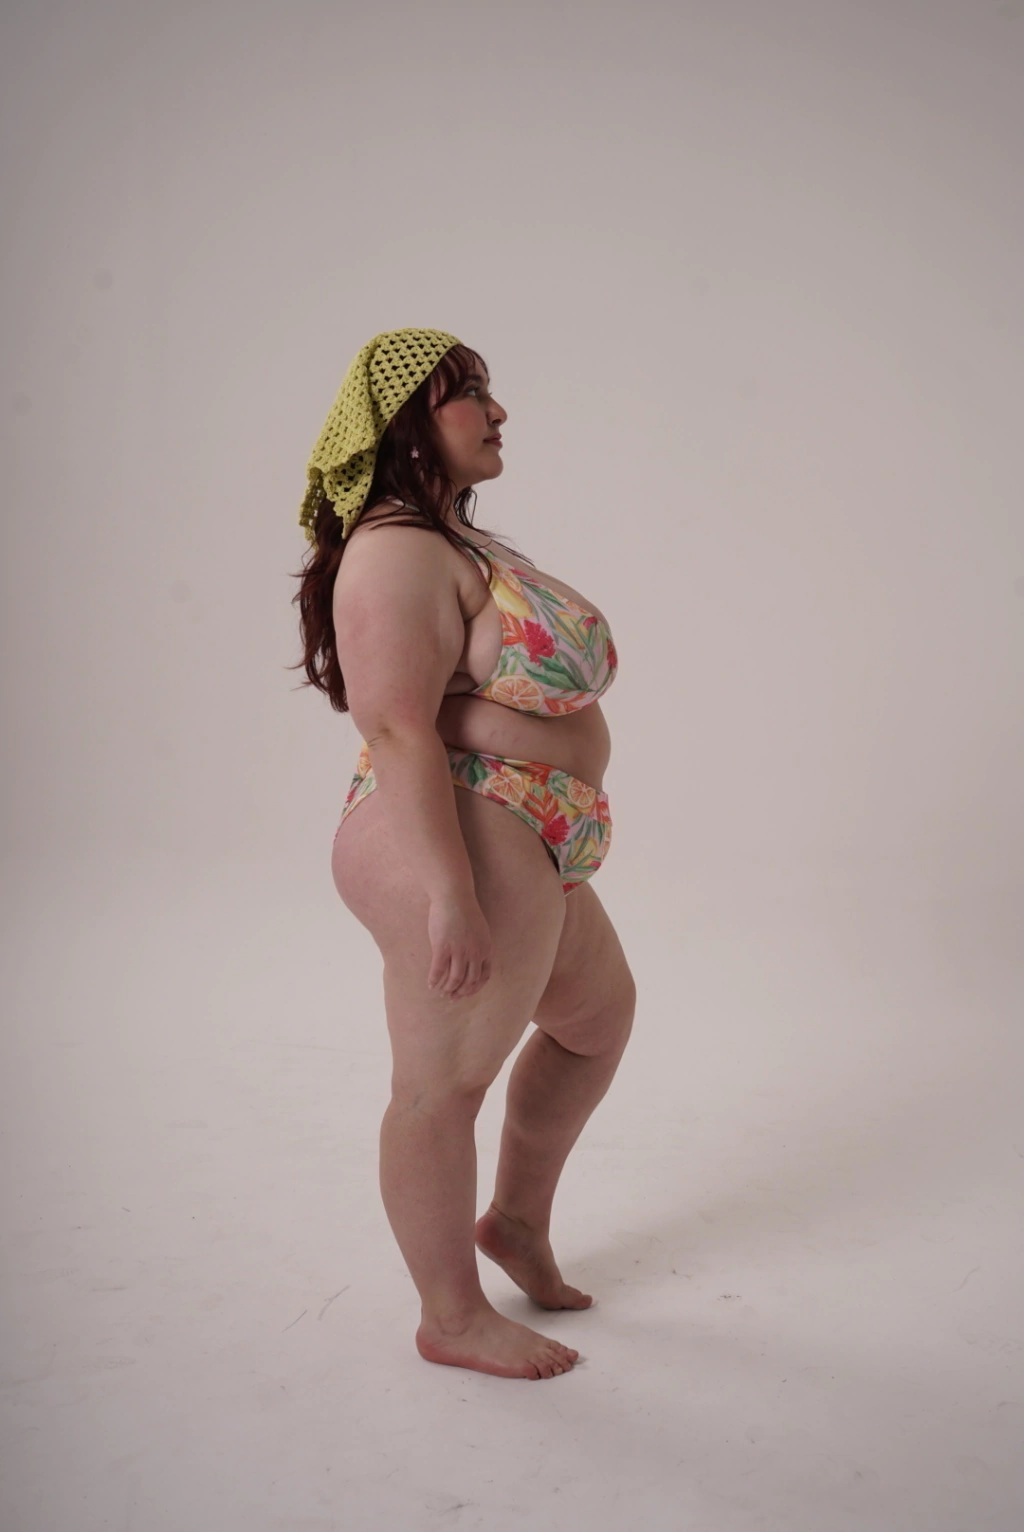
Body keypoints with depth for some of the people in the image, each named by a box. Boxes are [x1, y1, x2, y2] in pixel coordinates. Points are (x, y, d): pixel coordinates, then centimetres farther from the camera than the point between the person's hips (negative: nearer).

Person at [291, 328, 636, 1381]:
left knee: (599, 1016, 25)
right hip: (466, 852, -11)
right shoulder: (399, 552, -16)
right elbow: (398, 728, -24)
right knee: (445, 1079, 4)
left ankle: (517, 1218, 41)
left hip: (536, 857, 11)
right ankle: (452, 1317, 22)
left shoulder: (456, 542, 16)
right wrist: (452, 894, -28)